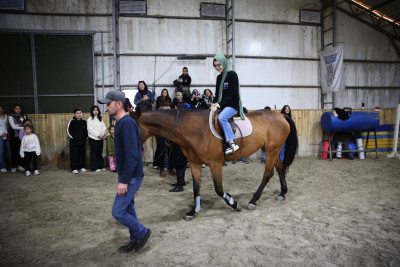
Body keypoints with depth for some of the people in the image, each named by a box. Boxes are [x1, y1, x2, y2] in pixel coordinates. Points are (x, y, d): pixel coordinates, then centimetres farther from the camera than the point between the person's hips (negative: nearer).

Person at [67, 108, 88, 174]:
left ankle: (81, 167, 18)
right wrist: (72, 137, -9)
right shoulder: (72, 121, -3)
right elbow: (68, 130, -4)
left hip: (82, 141, 4)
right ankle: (74, 168, 3)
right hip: (74, 141, -4)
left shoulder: (84, 122, 8)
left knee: (82, 154, 8)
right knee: (74, 154, -2)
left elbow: (86, 130, 16)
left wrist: (86, 137, 6)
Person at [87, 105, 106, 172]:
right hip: (93, 138, -5)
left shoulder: (100, 118, 15)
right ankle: (94, 168, 3)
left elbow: (104, 127, 8)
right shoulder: (90, 119, -2)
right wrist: (97, 135, -13)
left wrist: (102, 134, -9)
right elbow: (90, 129, -9)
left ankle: (101, 166, 16)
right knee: (94, 153, -1)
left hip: (100, 138, 5)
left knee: (100, 153, 9)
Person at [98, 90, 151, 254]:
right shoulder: (121, 123, 11)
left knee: (118, 212, -3)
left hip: (132, 177, -10)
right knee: (128, 209, 17)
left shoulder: (127, 123, -20)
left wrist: (124, 180, -24)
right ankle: (134, 241, 31)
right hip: (126, 175, 10)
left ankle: (142, 232, 17)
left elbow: (132, 154, -25)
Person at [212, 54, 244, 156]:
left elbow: (232, 93, -14)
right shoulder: (219, 77, 15)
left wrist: (220, 104, -19)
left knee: (221, 117, -33)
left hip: (232, 104, -8)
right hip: (222, 106, 8)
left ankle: (232, 144, -31)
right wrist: (215, 104, -1)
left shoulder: (232, 74, -7)